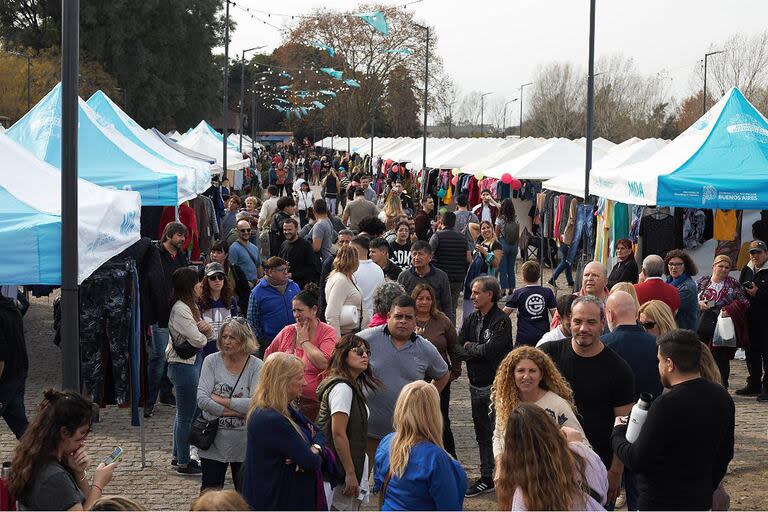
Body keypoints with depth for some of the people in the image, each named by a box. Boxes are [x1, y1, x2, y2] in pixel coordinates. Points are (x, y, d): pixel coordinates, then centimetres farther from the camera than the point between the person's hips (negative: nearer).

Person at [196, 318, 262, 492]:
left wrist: (221, 400, -14)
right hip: (214, 440, 1)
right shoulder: (211, 361, -1)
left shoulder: (256, 366, -5)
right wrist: (235, 410, -15)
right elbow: (201, 399, -10)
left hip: (243, 441, -1)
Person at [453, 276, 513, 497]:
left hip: (497, 385, -7)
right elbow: (458, 350, 2)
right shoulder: (471, 320, 10)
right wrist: (480, 351, -14)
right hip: (476, 385, 7)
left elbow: (490, 350, -23)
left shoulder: (501, 320, -12)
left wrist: (470, 347, -6)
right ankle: (486, 478, 24)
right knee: (482, 434, 15)